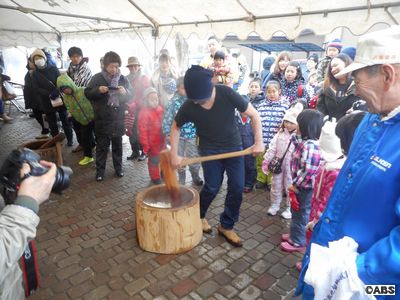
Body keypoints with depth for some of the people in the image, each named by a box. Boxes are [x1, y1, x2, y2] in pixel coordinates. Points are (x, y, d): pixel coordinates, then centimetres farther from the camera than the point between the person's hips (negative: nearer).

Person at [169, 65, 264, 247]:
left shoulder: (227, 94, -24)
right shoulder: (189, 106, -21)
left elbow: (254, 115, -13)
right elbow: (175, 127, -1)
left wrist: (259, 142, -18)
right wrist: (174, 155, -4)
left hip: (233, 146, 1)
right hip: (209, 150, -1)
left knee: (237, 187, -1)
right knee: (212, 188, 2)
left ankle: (226, 226, 19)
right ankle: (199, 215, 34)